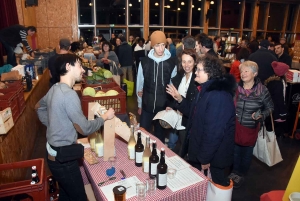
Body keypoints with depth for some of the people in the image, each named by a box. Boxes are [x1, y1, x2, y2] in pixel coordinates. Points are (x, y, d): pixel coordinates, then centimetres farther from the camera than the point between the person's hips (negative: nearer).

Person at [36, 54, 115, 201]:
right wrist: (105, 117, -8)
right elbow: (85, 128, -22)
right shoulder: (69, 94, -26)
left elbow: (39, 107, 23)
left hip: (54, 153, 9)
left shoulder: (55, 89, 4)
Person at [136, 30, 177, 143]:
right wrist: (139, 105, 7)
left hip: (163, 106, 0)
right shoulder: (144, 62, -4)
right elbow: (140, 84, 3)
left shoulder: (171, 63, -5)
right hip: (147, 106, 1)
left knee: (160, 134, 16)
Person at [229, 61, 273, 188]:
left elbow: (270, 107, -1)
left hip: (251, 127, -1)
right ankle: (234, 172, 41)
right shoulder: (235, 87, -6)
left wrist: (261, 115, -17)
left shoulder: (262, 90, -12)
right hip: (235, 125, 2)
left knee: (247, 152, 17)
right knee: (235, 150, 17)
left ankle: (241, 175, 39)